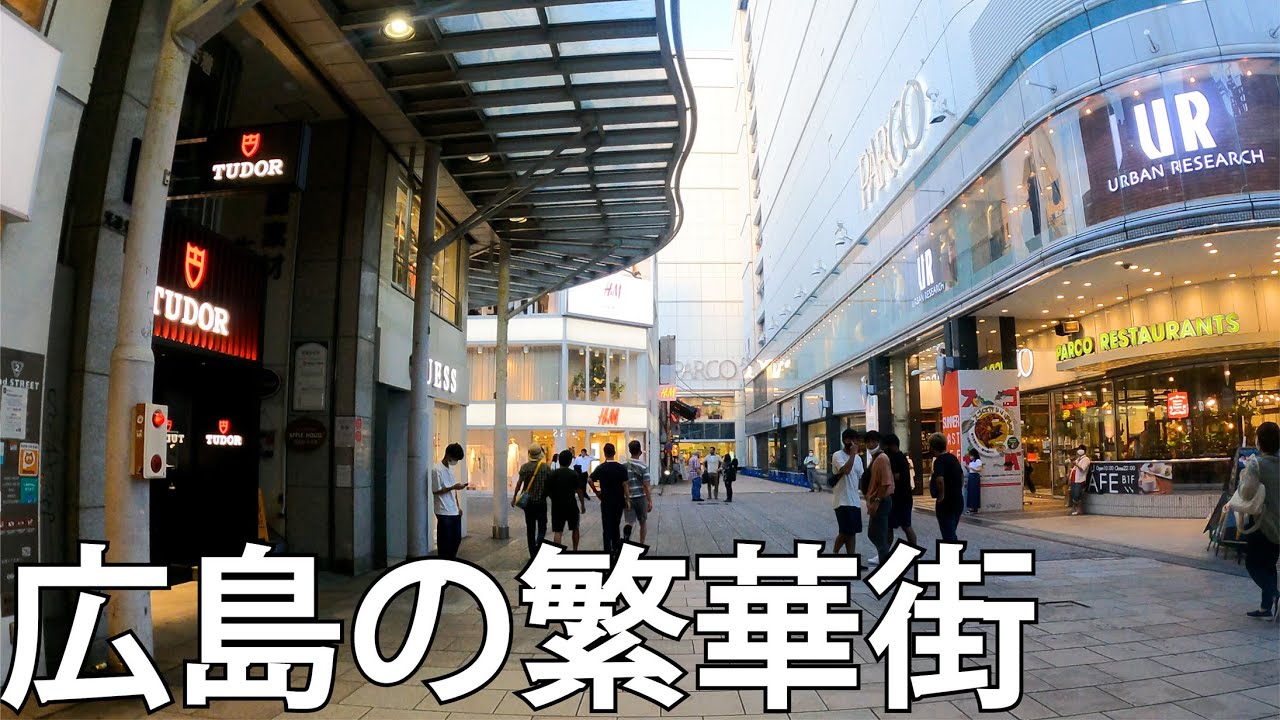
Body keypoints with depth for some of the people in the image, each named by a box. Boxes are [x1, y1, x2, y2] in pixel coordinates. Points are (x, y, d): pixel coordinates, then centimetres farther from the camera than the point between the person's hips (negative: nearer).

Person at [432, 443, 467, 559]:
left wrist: (458, 507, 16)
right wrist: (453, 487, -22)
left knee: (456, 538, 13)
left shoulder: (450, 468, 11)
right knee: (445, 541, 0)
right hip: (444, 512, -8)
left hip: (454, 511, 8)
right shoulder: (437, 470, -15)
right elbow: (436, 491, -15)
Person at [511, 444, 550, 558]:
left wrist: (514, 497, -2)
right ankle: (538, 543, -15)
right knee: (542, 526, 11)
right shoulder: (546, 467, -6)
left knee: (530, 528, 10)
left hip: (528, 501, 1)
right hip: (541, 501, -1)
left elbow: (519, 483, -9)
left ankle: (533, 553, 12)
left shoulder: (525, 467, -5)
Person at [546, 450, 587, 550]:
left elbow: (548, 491, 2)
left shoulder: (552, 474, -1)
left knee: (557, 532, 0)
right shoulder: (574, 474, -8)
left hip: (557, 506, 1)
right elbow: (579, 491, -8)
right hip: (571, 505, -1)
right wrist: (583, 505, 3)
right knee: (575, 528, 19)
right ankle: (575, 550, 27)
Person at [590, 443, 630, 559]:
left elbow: (590, 481, -12)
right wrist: (628, 501, -2)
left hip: (606, 501, -1)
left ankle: (609, 551, -2)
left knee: (607, 527, 3)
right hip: (619, 501, 1)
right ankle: (616, 547, 28)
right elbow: (625, 485, -6)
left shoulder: (600, 468, -6)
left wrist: (597, 493, 1)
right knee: (615, 525, 18)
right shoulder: (621, 468, -6)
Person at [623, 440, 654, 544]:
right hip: (641, 498, -2)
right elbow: (646, 486, -11)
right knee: (643, 523, 16)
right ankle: (641, 545, 24)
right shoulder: (643, 467, -10)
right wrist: (650, 501, -5)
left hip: (628, 498, 2)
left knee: (630, 522, 0)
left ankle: (627, 531, -32)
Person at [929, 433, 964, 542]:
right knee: (951, 535, 21)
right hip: (957, 502, 9)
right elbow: (962, 476, 24)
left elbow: (939, 480, -33)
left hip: (946, 504, -9)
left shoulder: (939, 461, -17)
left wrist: (941, 495, -20)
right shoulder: (953, 458, 11)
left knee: (948, 537, -2)